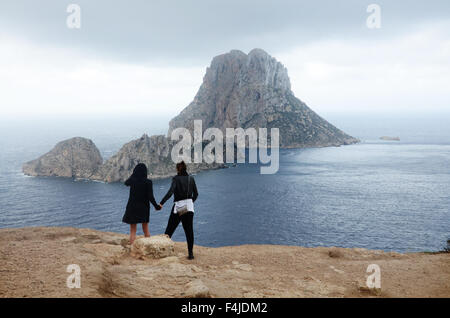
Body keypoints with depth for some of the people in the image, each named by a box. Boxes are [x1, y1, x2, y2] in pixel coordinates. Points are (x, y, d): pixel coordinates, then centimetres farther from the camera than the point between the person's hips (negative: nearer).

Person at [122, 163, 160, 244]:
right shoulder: (148, 182, -13)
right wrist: (156, 206, -3)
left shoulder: (132, 180, -8)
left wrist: (134, 174, 14)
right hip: (144, 208, 0)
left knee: (133, 231, 5)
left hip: (133, 208, 0)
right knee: (145, 229, 18)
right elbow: (150, 197, -16)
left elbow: (126, 183, 18)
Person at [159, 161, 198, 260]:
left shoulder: (176, 178, -6)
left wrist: (161, 203, -25)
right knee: (189, 231, 4)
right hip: (189, 206, 3)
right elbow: (196, 194, 11)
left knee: (170, 229, 7)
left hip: (178, 206, -3)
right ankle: (190, 253, 2)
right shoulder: (191, 178, 7)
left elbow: (170, 192, -20)